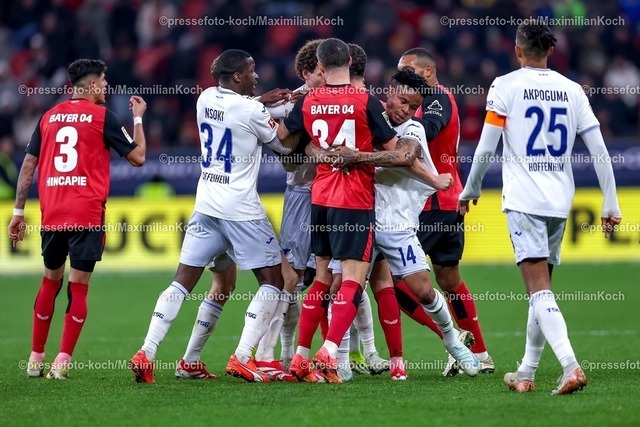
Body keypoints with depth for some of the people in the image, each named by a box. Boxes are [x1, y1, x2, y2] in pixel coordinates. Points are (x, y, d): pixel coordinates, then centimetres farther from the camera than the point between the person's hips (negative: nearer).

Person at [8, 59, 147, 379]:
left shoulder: (49, 117, 12)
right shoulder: (102, 116, -1)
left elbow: (28, 166, 10)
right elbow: (137, 157, 2)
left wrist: (18, 212, 14)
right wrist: (138, 118, 16)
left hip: (51, 216, 4)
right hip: (87, 215, -4)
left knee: (50, 281, 17)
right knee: (78, 286, 0)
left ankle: (35, 358, 18)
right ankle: (62, 362, -7)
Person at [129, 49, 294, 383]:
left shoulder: (206, 99, 6)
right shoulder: (250, 112, -13)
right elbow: (285, 146, 2)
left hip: (205, 206, 6)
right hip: (241, 211, -6)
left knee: (183, 281, 7)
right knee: (272, 281, 4)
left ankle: (146, 353, -4)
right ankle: (241, 358, -7)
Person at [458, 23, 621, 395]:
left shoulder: (505, 86, -2)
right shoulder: (572, 90, 9)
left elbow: (486, 148, -5)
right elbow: (600, 149, 5)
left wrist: (470, 190, 11)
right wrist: (611, 204, 9)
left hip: (524, 200, -5)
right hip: (561, 201, 5)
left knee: (539, 290, -11)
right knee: (541, 287, 16)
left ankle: (571, 366, -28)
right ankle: (527, 374, 21)